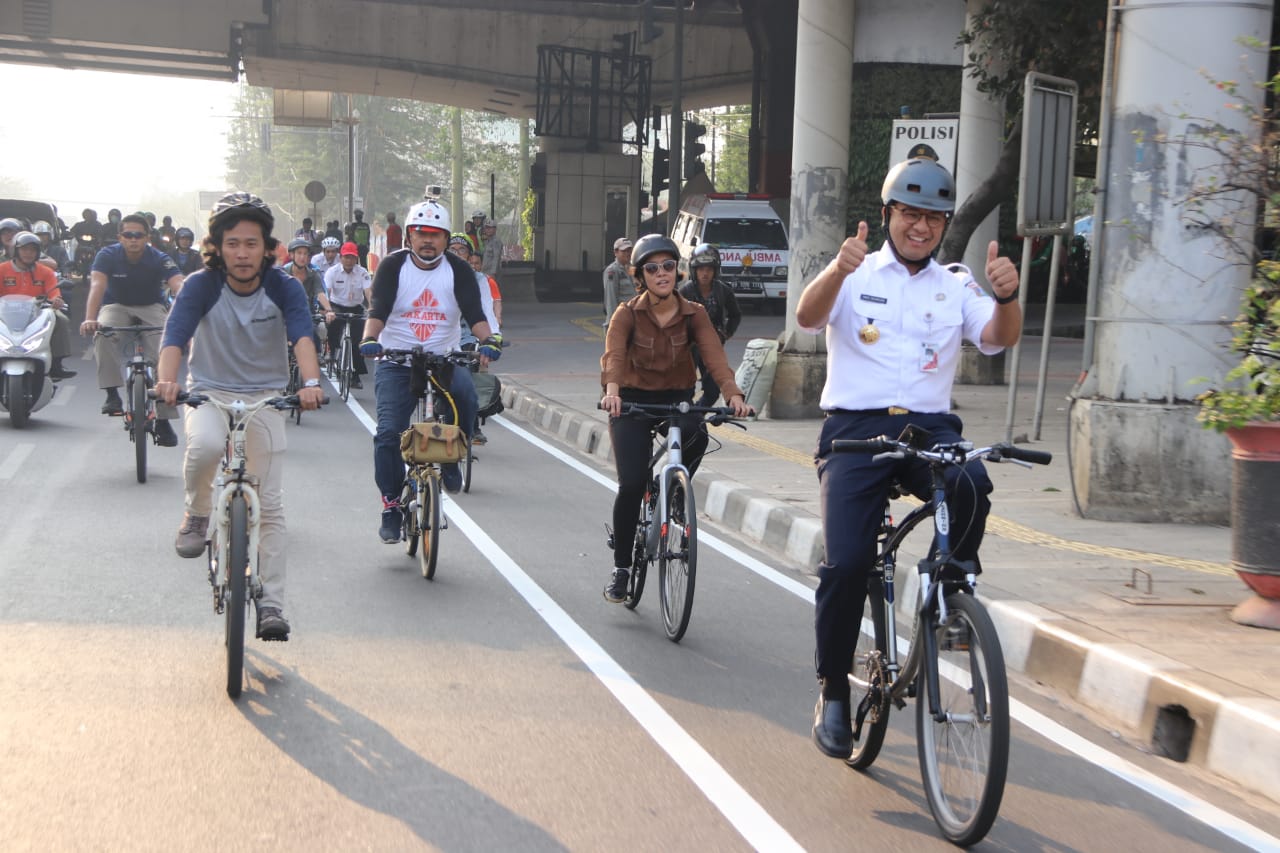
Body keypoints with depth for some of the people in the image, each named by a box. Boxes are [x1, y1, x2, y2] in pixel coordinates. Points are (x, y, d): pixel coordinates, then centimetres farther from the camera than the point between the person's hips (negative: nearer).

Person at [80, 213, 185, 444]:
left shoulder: (160, 259, -19)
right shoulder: (108, 255, -18)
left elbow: (179, 286, -35)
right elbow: (97, 285, -32)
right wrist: (90, 319, -50)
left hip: (151, 308, 0)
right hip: (117, 306, 0)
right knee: (103, 333, -34)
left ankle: (164, 420, -14)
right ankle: (112, 394, -26)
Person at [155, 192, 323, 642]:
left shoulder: (283, 288, -11)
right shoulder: (201, 286, -13)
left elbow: (302, 335, -27)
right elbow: (175, 334, -26)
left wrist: (310, 381, -46)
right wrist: (167, 379, -46)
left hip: (265, 397, 1)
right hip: (210, 392, -1)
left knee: (271, 505, -2)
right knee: (205, 446, -36)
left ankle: (271, 605, 6)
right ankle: (196, 515, -6)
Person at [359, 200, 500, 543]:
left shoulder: (458, 270, 0)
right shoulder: (393, 266, -3)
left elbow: (474, 313, -10)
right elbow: (379, 309, -14)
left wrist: (488, 341, -30)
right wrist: (370, 338, -34)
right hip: (396, 362, -1)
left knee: (465, 395, -30)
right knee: (388, 433, -12)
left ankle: (450, 459, -4)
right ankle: (391, 507, 0)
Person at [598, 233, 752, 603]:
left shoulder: (693, 314, -5)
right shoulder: (628, 314, -10)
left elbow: (714, 354, -20)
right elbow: (613, 354, -27)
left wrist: (733, 393, -39)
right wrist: (612, 391, -48)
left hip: (677, 398, 2)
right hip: (634, 400, -1)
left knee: (696, 435, -33)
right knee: (632, 484, -14)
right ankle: (621, 568, 4)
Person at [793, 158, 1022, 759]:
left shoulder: (956, 286, 14)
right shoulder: (856, 275, 8)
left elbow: (998, 337, -3)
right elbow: (808, 316, -12)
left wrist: (1007, 297, -26)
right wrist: (836, 270, -33)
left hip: (929, 425, 2)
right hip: (855, 427, -1)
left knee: (971, 485, -33)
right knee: (847, 562, -14)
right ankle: (833, 693, 5)